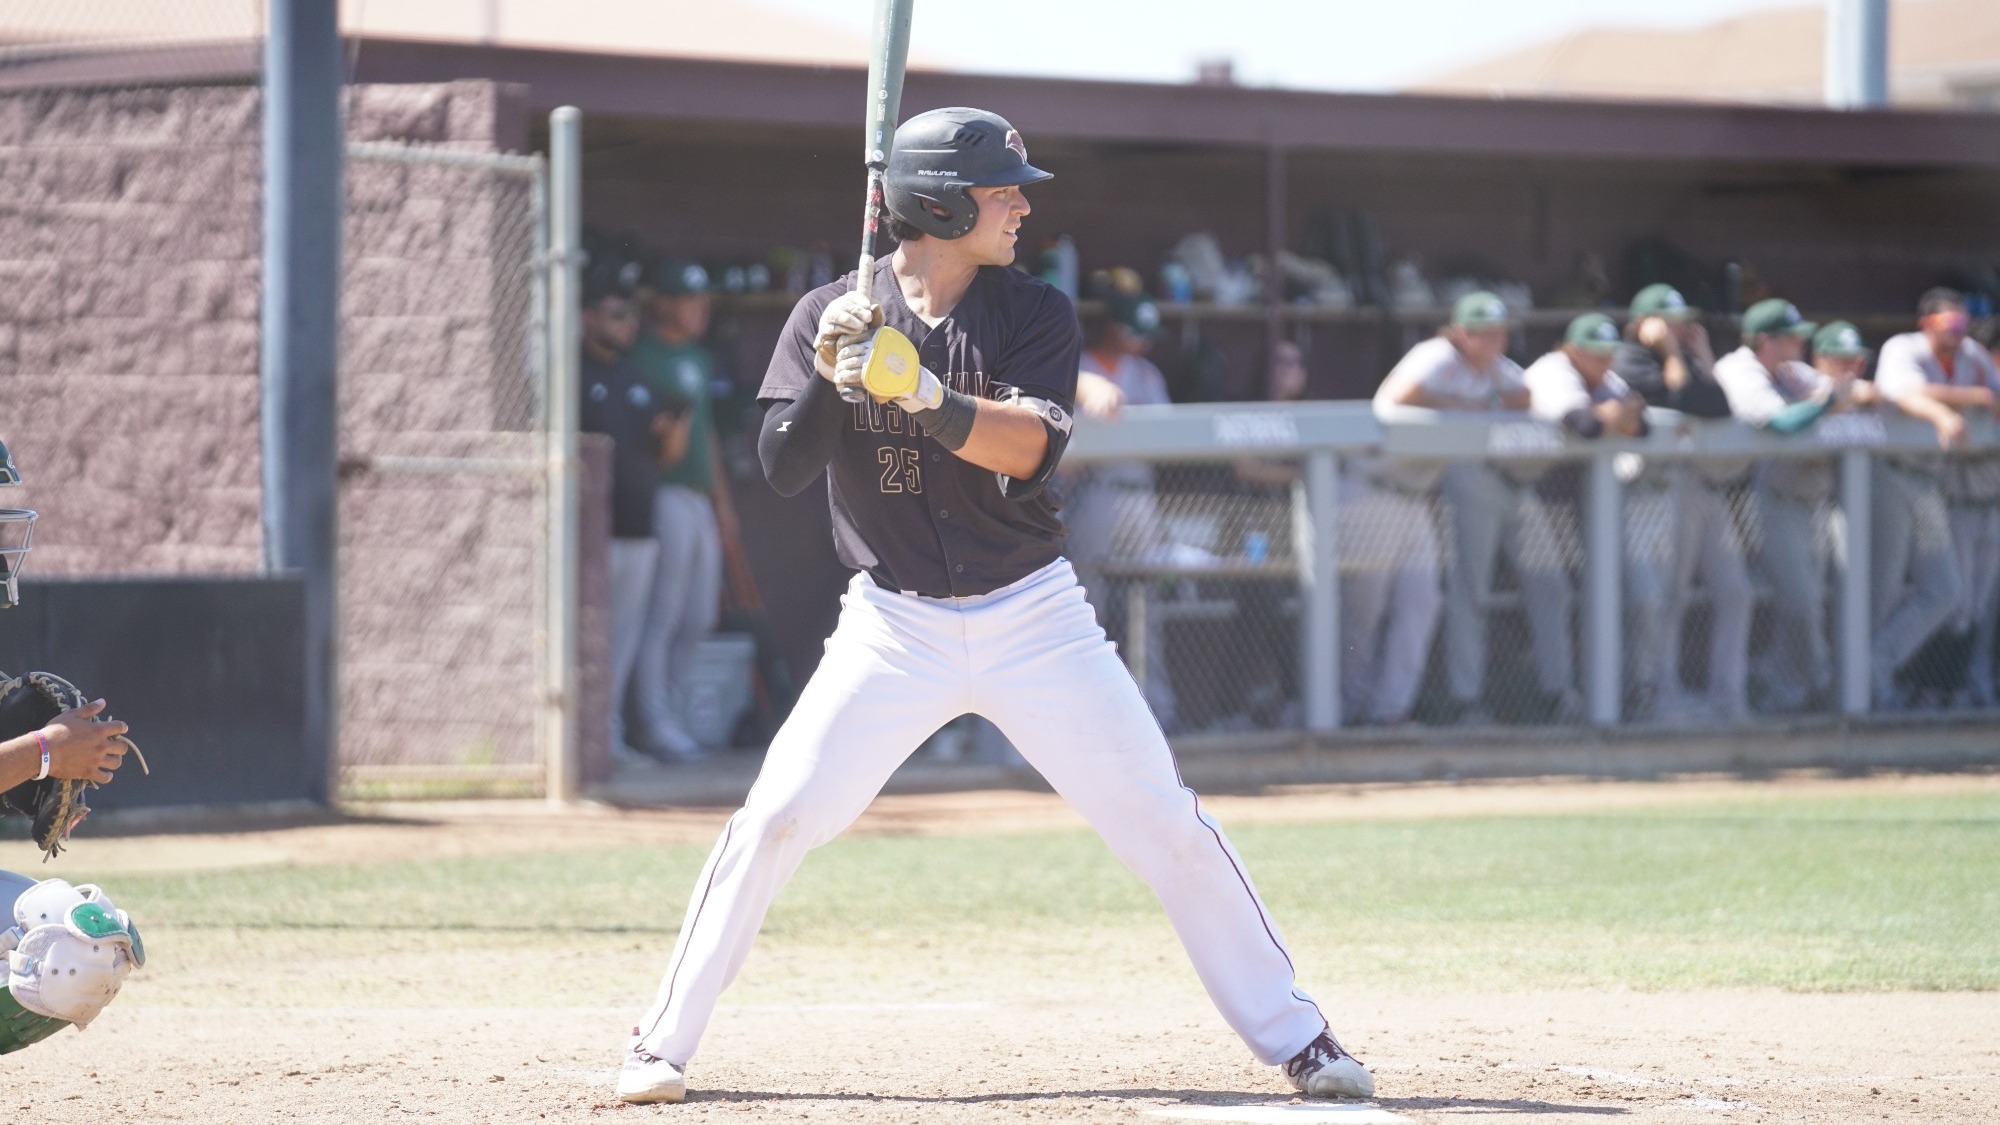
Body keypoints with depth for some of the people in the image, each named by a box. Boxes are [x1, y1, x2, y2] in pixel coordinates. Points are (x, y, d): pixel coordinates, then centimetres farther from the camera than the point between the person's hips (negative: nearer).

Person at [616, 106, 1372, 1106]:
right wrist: (827, 379, -25)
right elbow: (783, 469, -8)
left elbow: (1026, 447, -18)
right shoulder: (830, 317, -2)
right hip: (893, 627, 0)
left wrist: (918, 393, -33)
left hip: (1031, 619, 0)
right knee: (776, 820, -10)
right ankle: (663, 1045, 3)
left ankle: (1295, 1041, 7)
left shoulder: (1034, 313, -2)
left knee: (1166, 825, -3)